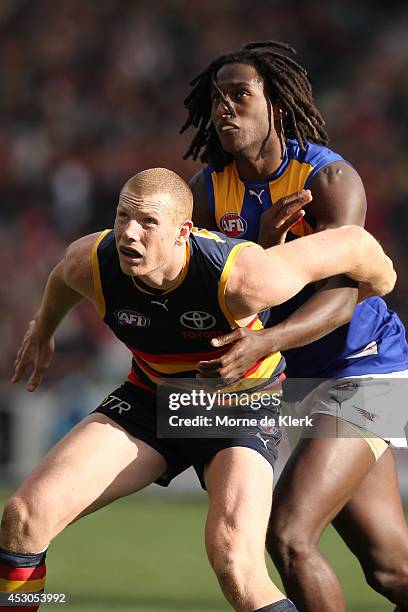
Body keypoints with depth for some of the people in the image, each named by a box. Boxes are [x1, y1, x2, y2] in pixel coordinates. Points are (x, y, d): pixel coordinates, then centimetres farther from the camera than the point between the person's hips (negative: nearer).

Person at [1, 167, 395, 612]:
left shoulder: (240, 279, -36)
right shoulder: (90, 264, -21)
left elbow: (352, 243, -22)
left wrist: (380, 286, 1)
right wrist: (43, 330, 29)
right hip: (152, 397, 5)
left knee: (234, 562, -30)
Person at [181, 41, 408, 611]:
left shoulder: (331, 179, -18)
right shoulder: (208, 189, -1)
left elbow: (339, 299, -29)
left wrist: (261, 344, -45)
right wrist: (265, 240, -21)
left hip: (362, 370, -6)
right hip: (295, 381, 6)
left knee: (287, 535, -21)